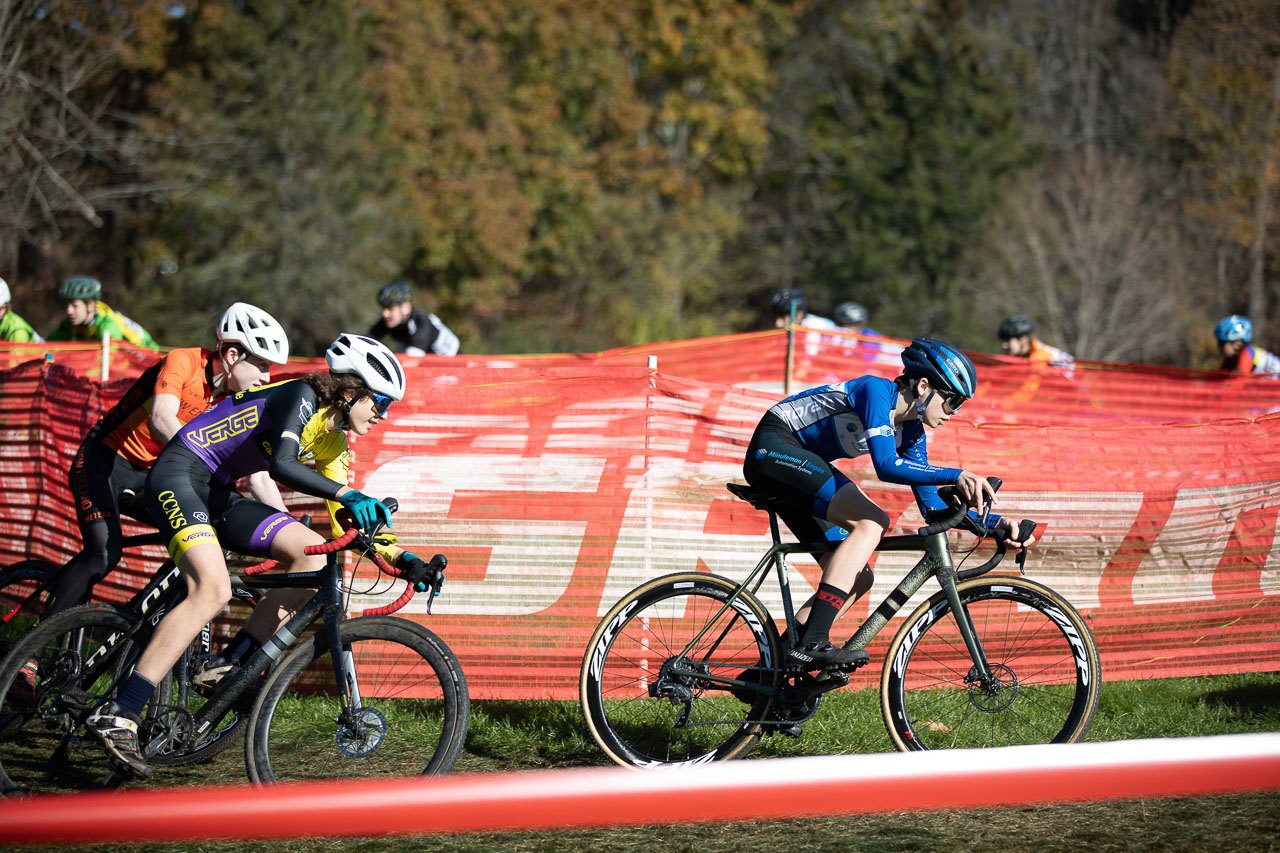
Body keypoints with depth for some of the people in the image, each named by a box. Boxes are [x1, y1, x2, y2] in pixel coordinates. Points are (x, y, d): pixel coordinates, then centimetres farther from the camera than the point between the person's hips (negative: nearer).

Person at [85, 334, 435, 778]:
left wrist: (400, 557, 3)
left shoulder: (332, 441, 11)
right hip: (179, 474, -9)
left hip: (217, 494, 9)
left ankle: (229, 667, -5)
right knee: (214, 590, -28)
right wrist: (346, 493, -40)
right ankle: (117, 715, -32)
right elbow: (282, 464, -32)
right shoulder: (300, 396, -15)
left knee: (315, 554, -4)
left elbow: (346, 524, 14)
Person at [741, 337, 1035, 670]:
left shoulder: (911, 432, 7)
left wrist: (996, 523, -5)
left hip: (801, 464, 10)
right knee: (872, 521, -25)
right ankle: (811, 644, -35)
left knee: (858, 578, 1)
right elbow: (886, 466, -32)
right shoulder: (875, 392, -19)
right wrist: (956, 476, -42)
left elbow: (932, 506, 7)